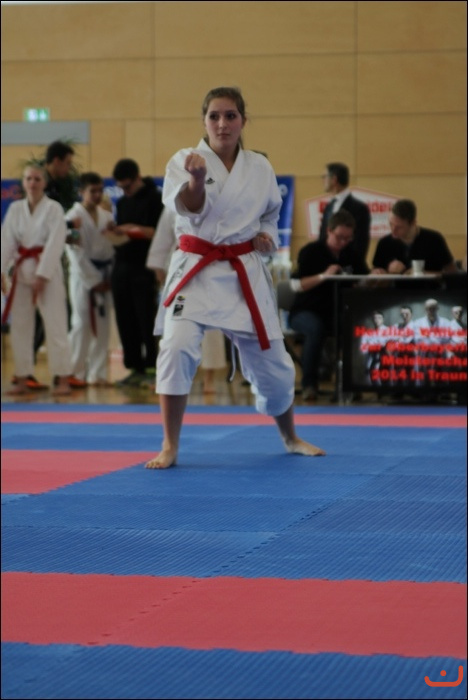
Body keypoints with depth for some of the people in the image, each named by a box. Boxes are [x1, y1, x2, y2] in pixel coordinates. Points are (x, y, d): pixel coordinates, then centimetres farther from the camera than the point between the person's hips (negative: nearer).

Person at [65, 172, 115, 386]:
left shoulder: (107, 216, 9)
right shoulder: (73, 217, -7)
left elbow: (114, 246, 8)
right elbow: (75, 252, -11)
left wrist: (109, 278, -3)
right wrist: (93, 281, -13)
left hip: (105, 277, 5)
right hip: (83, 276, -5)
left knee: (103, 325, 5)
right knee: (82, 323, -4)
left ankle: (97, 373, 11)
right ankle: (76, 372, 4)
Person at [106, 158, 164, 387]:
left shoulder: (155, 199, -5)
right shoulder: (122, 202, 16)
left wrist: (136, 230, -19)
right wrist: (116, 231, -2)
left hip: (144, 267, -7)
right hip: (122, 266, 7)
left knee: (147, 319, -7)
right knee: (125, 320, 6)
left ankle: (153, 367, -3)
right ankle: (135, 368, 11)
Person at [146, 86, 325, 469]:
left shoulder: (260, 168, 4)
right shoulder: (186, 160, -7)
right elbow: (189, 207, -24)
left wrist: (266, 237, 0)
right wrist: (197, 178, -44)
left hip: (245, 274, 3)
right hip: (195, 270, -3)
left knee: (270, 361, 10)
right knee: (178, 348, -22)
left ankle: (290, 437, 36)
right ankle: (169, 446, -10)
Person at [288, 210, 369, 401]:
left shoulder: (352, 255, 10)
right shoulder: (310, 252, -4)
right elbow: (296, 285, -14)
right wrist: (323, 275, -25)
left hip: (337, 313, 4)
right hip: (306, 311, -4)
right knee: (316, 328, -39)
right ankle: (309, 384, -26)